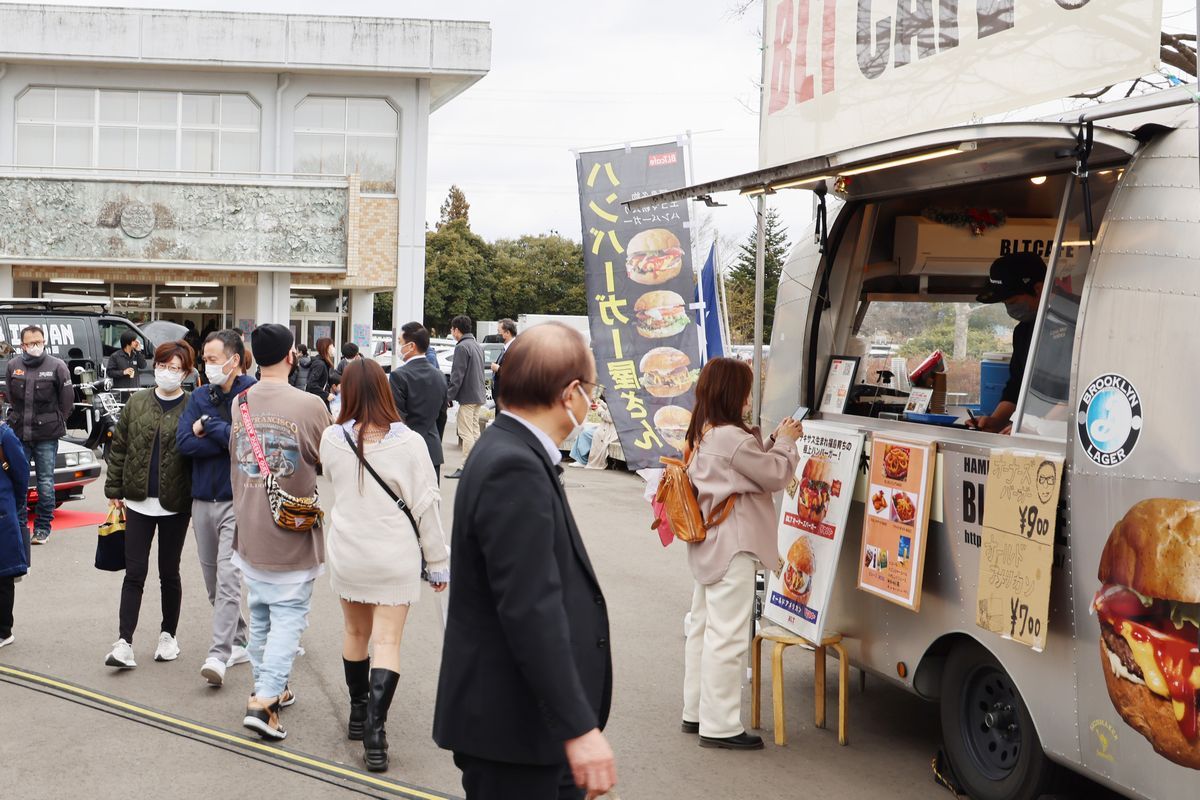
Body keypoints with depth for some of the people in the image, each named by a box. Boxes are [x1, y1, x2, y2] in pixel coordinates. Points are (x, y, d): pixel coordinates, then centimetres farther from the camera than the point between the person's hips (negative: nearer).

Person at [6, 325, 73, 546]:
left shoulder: (56, 366, -4)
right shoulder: (13, 366, 5)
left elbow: (67, 400, 2)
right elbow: (10, 396, 19)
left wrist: (56, 422, 3)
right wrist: (15, 418, 13)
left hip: (47, 436, -3)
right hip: (18, 435, 3)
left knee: (46, 482, 3)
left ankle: (43, 528, 12)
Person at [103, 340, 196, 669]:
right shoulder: (136, 403, 4)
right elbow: (119, 447, 8)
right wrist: (114, 489, 4)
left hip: (175, 505, -2)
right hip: (139, 503, 2)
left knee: (169, 572, 11)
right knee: (134, 573, 2)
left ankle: (168, 635, 26)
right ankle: (124, 642, 3)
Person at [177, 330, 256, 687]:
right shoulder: (200, 396, 7)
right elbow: (184, 442, -4)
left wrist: (209, 426, -11)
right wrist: (228, 440, -14)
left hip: (238, 500, -6)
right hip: (202, 500, 6)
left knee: (228, 579, -14)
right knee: (213, 582, 13)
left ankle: (219, 655, -16)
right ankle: (238, 643, 27)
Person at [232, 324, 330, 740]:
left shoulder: (238, 404, 0)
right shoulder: (309, 405, -16)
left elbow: (233, 463, 11)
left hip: (250, 530, 5)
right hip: (291, 534, -5)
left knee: (260, 614, 19)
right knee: (288, 616, 1)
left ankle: (267, 688, 30)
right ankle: (264, 700, -8)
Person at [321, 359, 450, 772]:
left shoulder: (332, 439, -6)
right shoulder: (409, 442, -13)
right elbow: (425, 505, -9)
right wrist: (437, 561, 0)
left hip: (347, 555, 3)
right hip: (395, 558, -3)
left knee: (355, 633, 20)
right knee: (387, 643, 0)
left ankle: (358, 712, 33)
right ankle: (374, 728, -10)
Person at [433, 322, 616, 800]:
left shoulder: (511, 452, 9)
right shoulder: (515, 469, -23)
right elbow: (530, 610, -27)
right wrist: (579, 727, -26)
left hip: (531, 713, 10)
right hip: (509, 724, -10)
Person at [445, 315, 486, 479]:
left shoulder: (462, 347, -14)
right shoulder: (477, 346, 15)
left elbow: (457, 376, -18)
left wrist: (449, 396, -14)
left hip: (467, 397, -9)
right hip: (479, 396, 9)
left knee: (466, 433, -7)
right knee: (475, 431, 15)